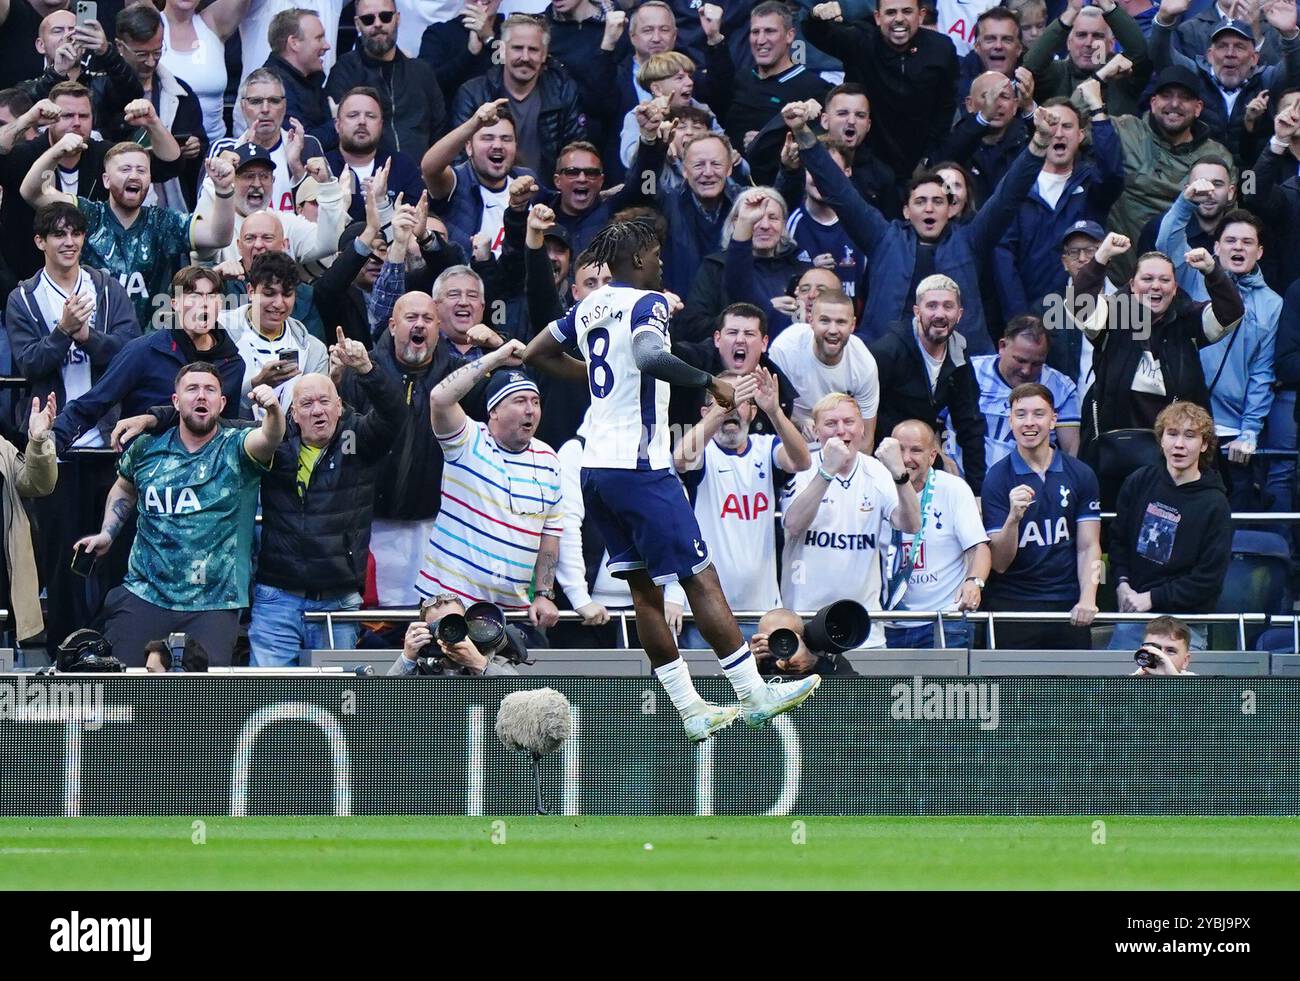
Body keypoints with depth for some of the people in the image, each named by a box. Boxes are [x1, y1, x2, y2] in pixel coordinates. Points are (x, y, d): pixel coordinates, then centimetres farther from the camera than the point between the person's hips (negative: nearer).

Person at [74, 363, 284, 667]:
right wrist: (107, 534, 14)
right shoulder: (147, 448, 8)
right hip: (143, 595, 2)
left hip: (213, 605, -2)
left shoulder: (235, 450, -1)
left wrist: (273, 410, -45)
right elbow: (124, 489, 29)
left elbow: (269, 437, -24)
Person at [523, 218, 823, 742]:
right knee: (701, 580, -6)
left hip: (597, 466, 8)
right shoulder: (647, 303, -10)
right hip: (641, 466, -8)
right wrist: (709, 381, -22)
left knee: (645, 590, 8)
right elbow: (649, 356, -30)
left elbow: (537, 353, 27)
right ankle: (755, 696, -6)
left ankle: (691, 709, 9)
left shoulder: (589, 306, 14)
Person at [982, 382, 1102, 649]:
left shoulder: (1080, 475, 6)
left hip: (1068, 607, 2)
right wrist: (1014, 517, -23)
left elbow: (1088, 547, 5)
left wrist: (1087, 599, -10)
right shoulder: (997, 479, -1)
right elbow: (999, 562, -6)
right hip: (1012, 606, -2)